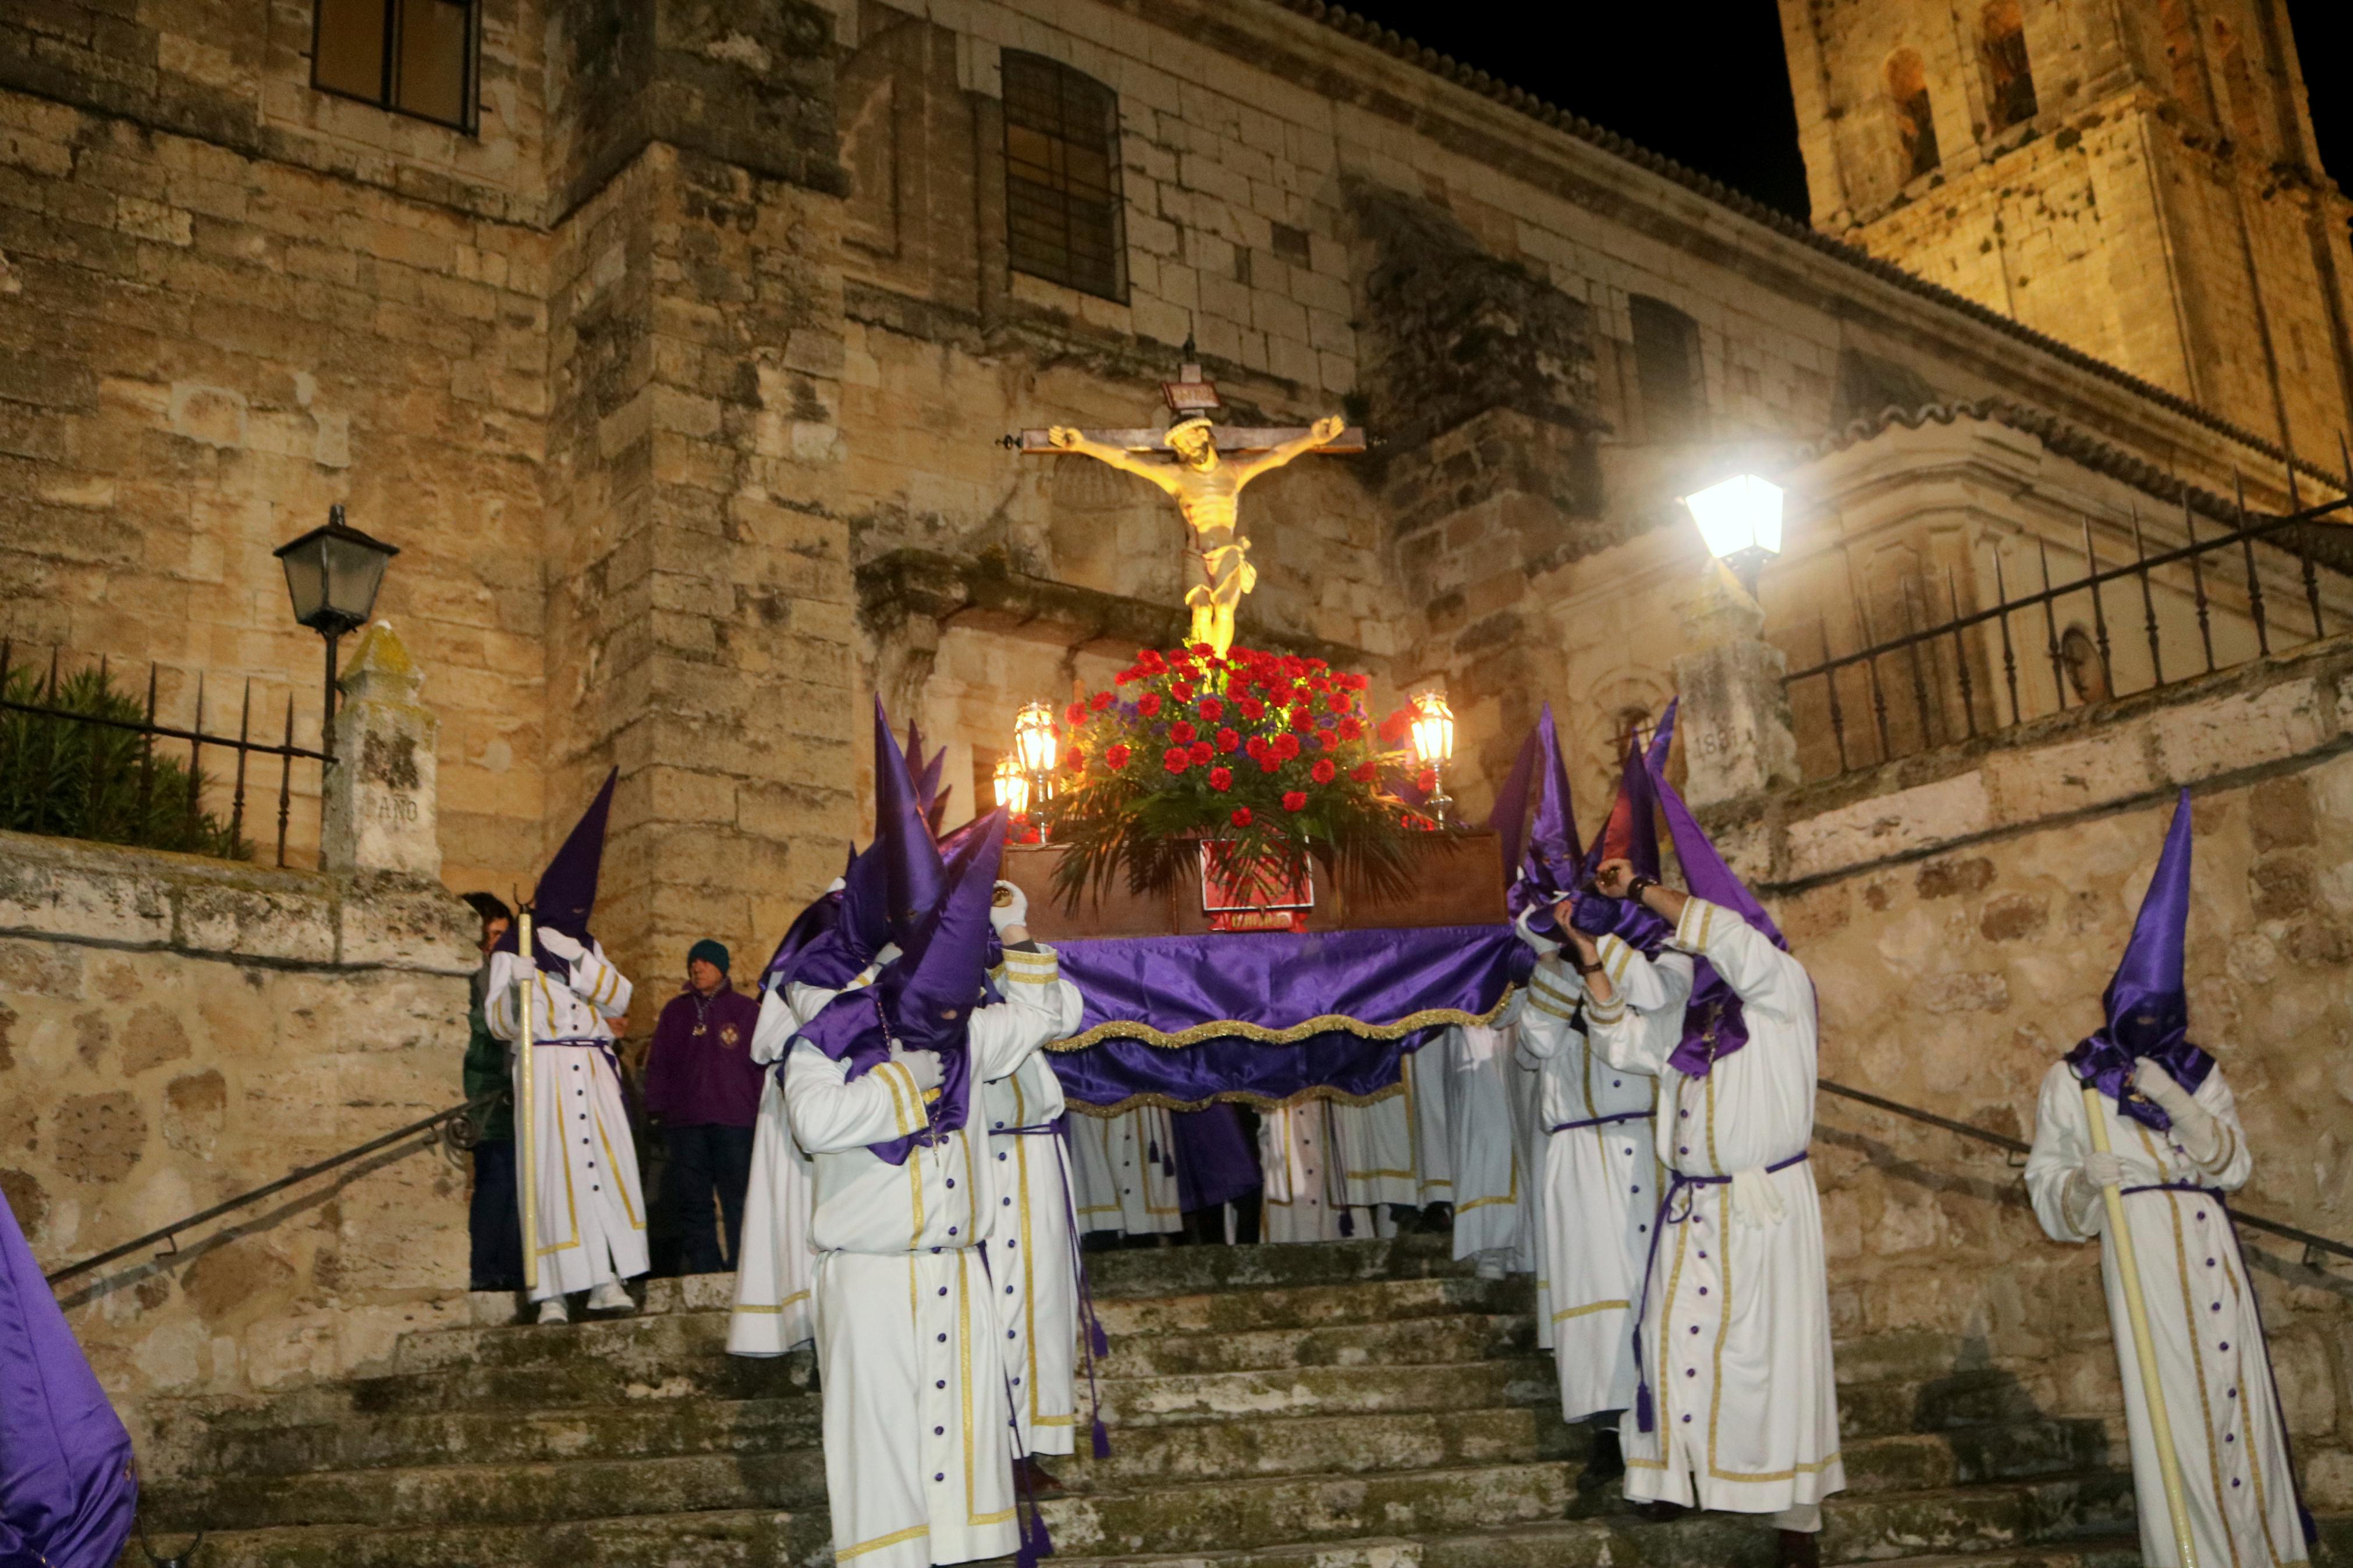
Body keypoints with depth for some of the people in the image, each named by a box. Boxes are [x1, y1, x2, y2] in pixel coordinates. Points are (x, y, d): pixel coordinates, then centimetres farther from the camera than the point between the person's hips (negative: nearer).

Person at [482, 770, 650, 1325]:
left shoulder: (588, 948, 19)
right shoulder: (512, 950, 7)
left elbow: (620, 998, 4)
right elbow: (499, 1022, 0)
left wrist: (580, 961, -9)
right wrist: (516, 987, -20)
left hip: (595, 1071, 4)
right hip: (544, 1071, -4)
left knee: (609, 1165, -7)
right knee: (552, 1171, -10)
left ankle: (607, 1281, -7)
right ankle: (553, 1293, -9)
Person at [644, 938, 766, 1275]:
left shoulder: (746, 1010, 9)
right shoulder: (675, 1010, 16)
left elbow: (763, 1065, 7)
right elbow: (658, 1064, 16)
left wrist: (762, 1113, 1)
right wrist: (657, 1109, 6)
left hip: (735, 1122, -3)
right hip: (684, 1122, 3)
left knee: (738, 1201, -6)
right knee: (691, 1203, 1)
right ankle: (702, 1270, 5)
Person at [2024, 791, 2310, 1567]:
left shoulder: (2196, 1073, 10)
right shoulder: (2071, 1081, 2)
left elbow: (2236, 1164, 2)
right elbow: (2047, 1181, 3)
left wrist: (2179, 1105, -13)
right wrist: (2084, 1180, -19)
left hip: (2210, 1248, 3)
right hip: (2141, 1252, -3)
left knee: (2233, 1385, 2)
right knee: (2167, 1397, -3)